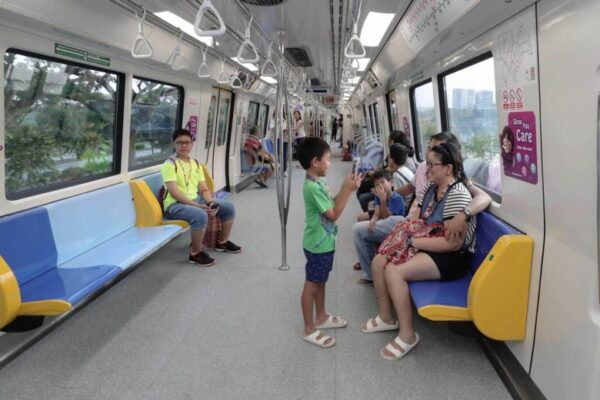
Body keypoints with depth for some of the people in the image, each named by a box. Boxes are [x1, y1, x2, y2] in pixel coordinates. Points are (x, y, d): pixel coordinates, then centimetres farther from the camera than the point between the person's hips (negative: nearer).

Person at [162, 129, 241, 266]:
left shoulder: (196, 164, 12)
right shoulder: (170, 164, -11)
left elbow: (204, 189, 10)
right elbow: (174, 193, -20)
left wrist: (211, 202, -12)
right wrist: (198, 206, -26)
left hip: (196, 200, 8)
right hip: (175, 204, -8)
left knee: (228, 207, 2)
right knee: (200, 215, -37)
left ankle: (223, 242, 22)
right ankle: (196, 253, -16)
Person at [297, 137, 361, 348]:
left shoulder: (318, 182, 6)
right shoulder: (313, 187, -25)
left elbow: (331, 204, 13)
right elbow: (333, 214, -22)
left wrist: (345, 187, 3)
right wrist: (348, 190, -20)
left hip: (324, 243, 10)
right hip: (318, 245, -10)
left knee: (320, 282, 21)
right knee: (311, 285, 2)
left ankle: (321, 317, 38)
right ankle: (309, 330, 14)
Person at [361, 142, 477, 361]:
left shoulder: (458, 195, -23)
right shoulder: (431, 187, 6)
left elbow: (453, 243, -28)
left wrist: (413, 242, -24)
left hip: (452, 258, -9)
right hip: (427, 247, 9)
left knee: (394, 271, -26)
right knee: (378, 261, -1)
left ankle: (407, 334, -12)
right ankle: (386, 317, 17)